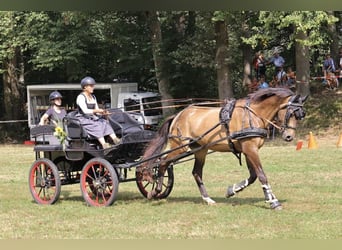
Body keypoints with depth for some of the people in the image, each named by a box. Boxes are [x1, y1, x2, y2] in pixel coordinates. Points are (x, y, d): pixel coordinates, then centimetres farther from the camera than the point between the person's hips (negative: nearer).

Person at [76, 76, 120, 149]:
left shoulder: (93, 97, 16)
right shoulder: (81, 97, -9)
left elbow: (96, 111, 13)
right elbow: (85, 111, -20)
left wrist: (102, 112, -9)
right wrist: (96, 111, -29)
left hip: (92, 118, 7)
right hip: (83, 120, -7)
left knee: (105, 122, -19)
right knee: (97, 126, -33)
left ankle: (115, 139, -37)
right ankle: (103, 144, -50)